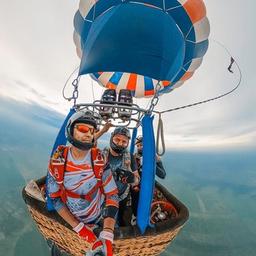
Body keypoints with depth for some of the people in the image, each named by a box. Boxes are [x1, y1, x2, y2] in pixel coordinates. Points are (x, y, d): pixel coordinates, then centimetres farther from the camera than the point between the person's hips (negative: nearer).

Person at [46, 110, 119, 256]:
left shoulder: (100, 160, -22)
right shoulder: (57, 161, -21)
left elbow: (112, 195, -23)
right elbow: (54, 198, -13)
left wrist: (106, 237, -34)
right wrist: (79, 228, -18)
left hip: (100, 219, 0)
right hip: (70, 221, 0)